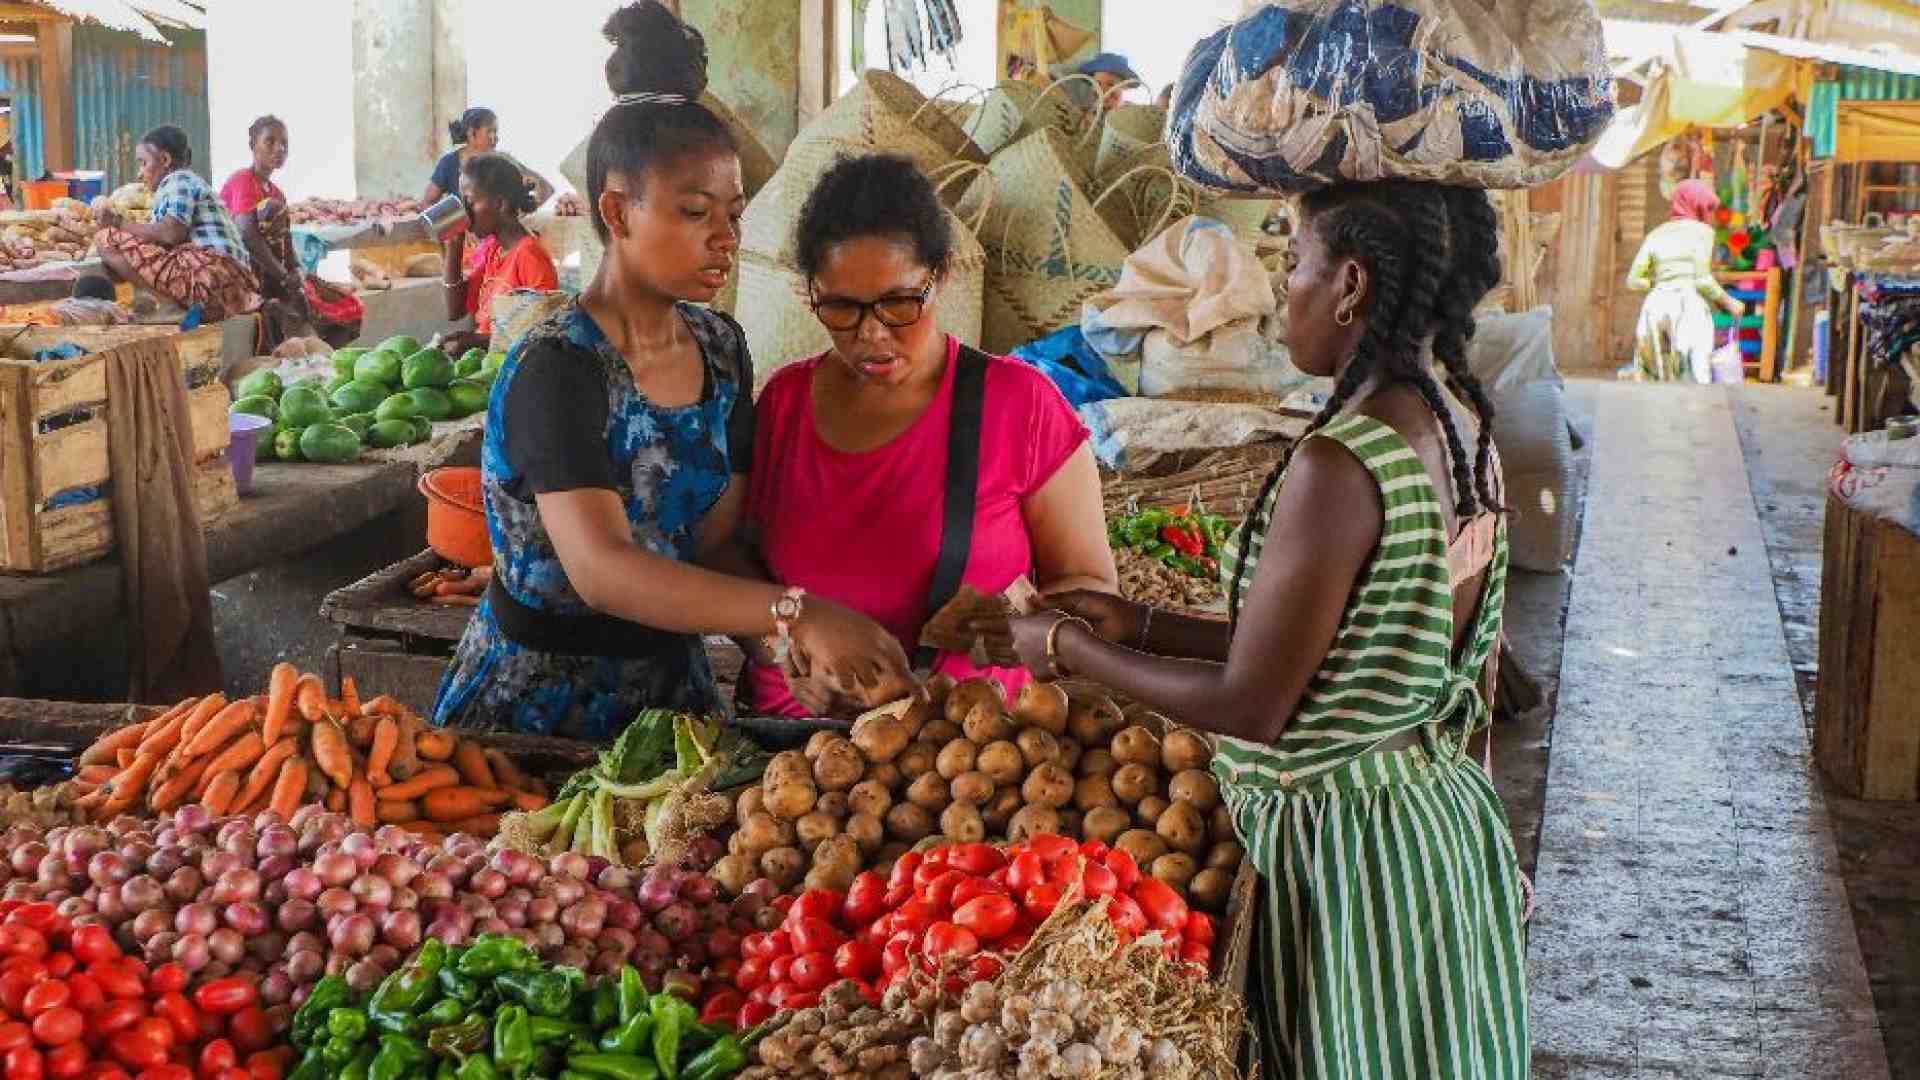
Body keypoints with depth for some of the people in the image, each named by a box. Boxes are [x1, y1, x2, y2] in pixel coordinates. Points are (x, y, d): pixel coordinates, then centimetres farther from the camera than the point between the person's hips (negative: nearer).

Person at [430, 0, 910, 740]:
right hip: (535, 707, -5)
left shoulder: (721, 347, 3)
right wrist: (796, 613, -41)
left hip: (671, 684, 5)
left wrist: (798, 634, -17)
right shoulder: (555, 370, -18)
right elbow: (602, 569, -31)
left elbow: (719, 541, 2)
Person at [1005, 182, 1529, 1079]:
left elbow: (1250, 707, -20)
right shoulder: (1465, 432, 3)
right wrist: (1141, 627, 11)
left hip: (1347, 848, -9)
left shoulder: (1341, 464, -25)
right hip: (1448, 817, 9)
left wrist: (1070, 650, -7)